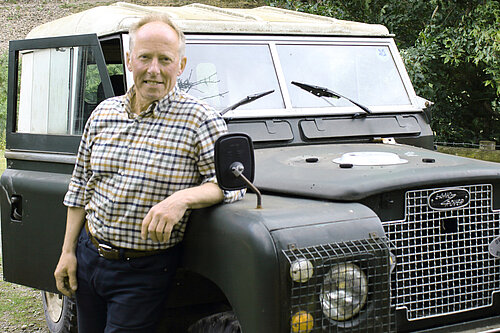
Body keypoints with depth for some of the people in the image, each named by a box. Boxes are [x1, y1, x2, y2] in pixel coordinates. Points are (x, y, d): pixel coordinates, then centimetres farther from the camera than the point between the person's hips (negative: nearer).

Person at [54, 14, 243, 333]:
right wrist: (68, 251, 8)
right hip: (89, 255, 5)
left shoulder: (200, 120, -12)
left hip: (144, 271, -5)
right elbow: (80, 188, 10)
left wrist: (182, 198, -33)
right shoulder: (103, 114, 3)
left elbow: (231, 181, -16)